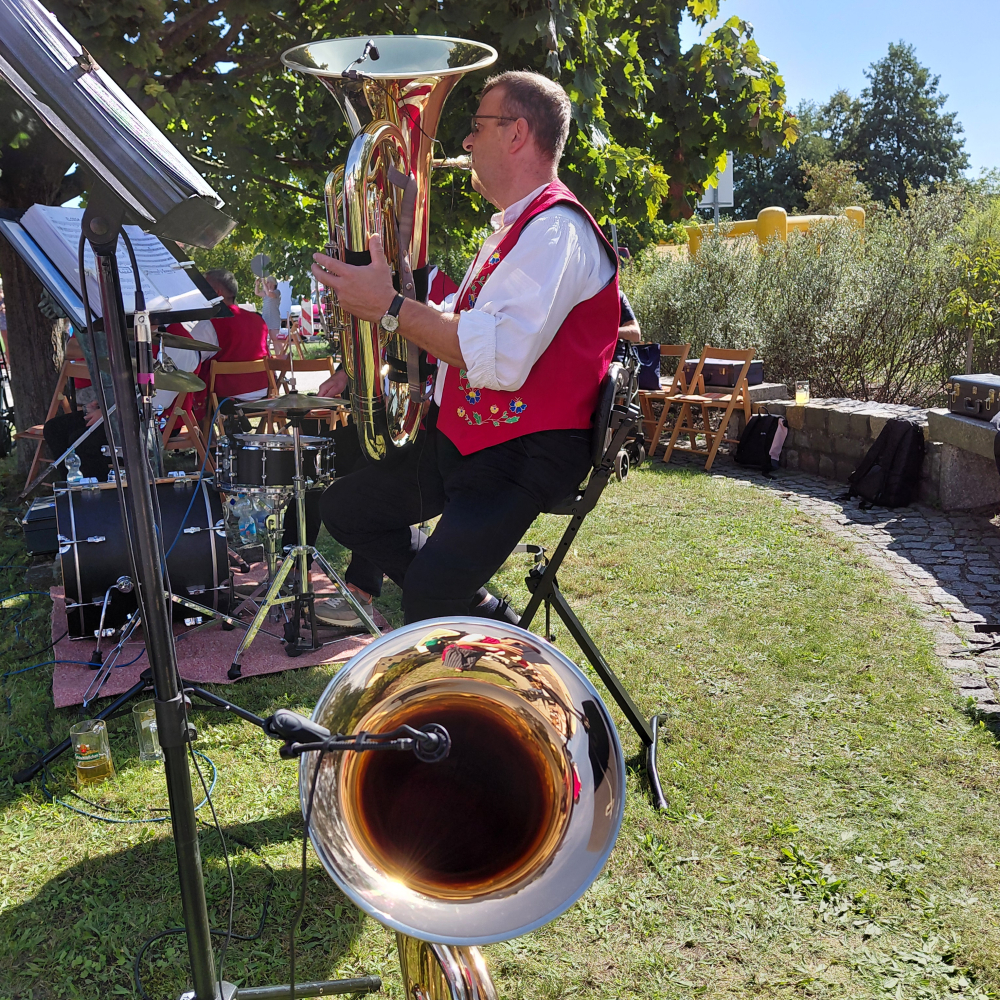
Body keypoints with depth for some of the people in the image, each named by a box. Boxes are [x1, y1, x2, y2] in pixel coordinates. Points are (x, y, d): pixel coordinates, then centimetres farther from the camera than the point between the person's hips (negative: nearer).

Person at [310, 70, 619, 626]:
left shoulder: (556, 227, -16)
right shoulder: (512, 227, 20)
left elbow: (498, 359, -31)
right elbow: (457, 326, 29)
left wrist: (389, 307, -24)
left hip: (525, 451, -11)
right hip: (459, 435, 11)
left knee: (428, 598, -27)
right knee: (348, 507, 14)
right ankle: (481, 613, 15)